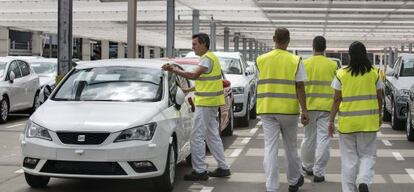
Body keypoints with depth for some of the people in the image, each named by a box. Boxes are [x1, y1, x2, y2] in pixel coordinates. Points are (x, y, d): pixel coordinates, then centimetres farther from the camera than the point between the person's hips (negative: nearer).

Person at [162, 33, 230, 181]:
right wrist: (189, 89, 21)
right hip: (211, 102, 11)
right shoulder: (211, 57, 18)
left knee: (197, 137, -8)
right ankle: (223, 168, 19)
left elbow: (193, 75, -29)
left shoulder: (207, 59, -15)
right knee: (212, 135, 15)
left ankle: (200, 171, -6)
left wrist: (174, 70, -32)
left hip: (206, 102, -11)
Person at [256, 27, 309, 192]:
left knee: (270, 148, 0)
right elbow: (300, 87, -7)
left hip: (267, 109, 1)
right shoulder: (295, 61, -4)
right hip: (289, 109, -1)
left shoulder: (261, 60, 1)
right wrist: (305, 110, -7)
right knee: (291, 147, 15)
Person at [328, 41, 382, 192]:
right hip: (369, 121, 0)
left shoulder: (341, 74, -4)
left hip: (347, 122, 0)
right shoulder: (373, 73, -1)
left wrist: (331, 120, 3)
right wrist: (379, 115, 22)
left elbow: (337, 99, -4)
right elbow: (379, 98, 6)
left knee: (349, 158, 10)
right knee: (367, 155, 12)